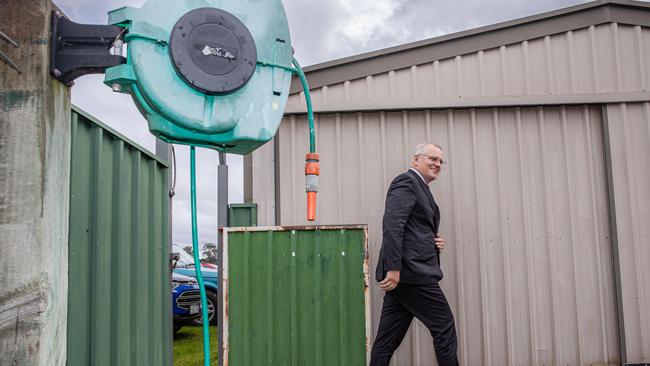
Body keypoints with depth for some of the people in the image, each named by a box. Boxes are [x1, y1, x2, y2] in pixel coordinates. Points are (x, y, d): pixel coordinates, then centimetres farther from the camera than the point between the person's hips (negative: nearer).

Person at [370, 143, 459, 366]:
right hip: (411, 272, -10)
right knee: (444, 327, 0)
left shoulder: (419, 188, 24)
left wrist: (435, 242, 8)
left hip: (401, 274, 10)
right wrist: (393, 268, -27)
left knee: (388, 337, 8)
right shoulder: (406, 181, -7)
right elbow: (392, 224, -20)